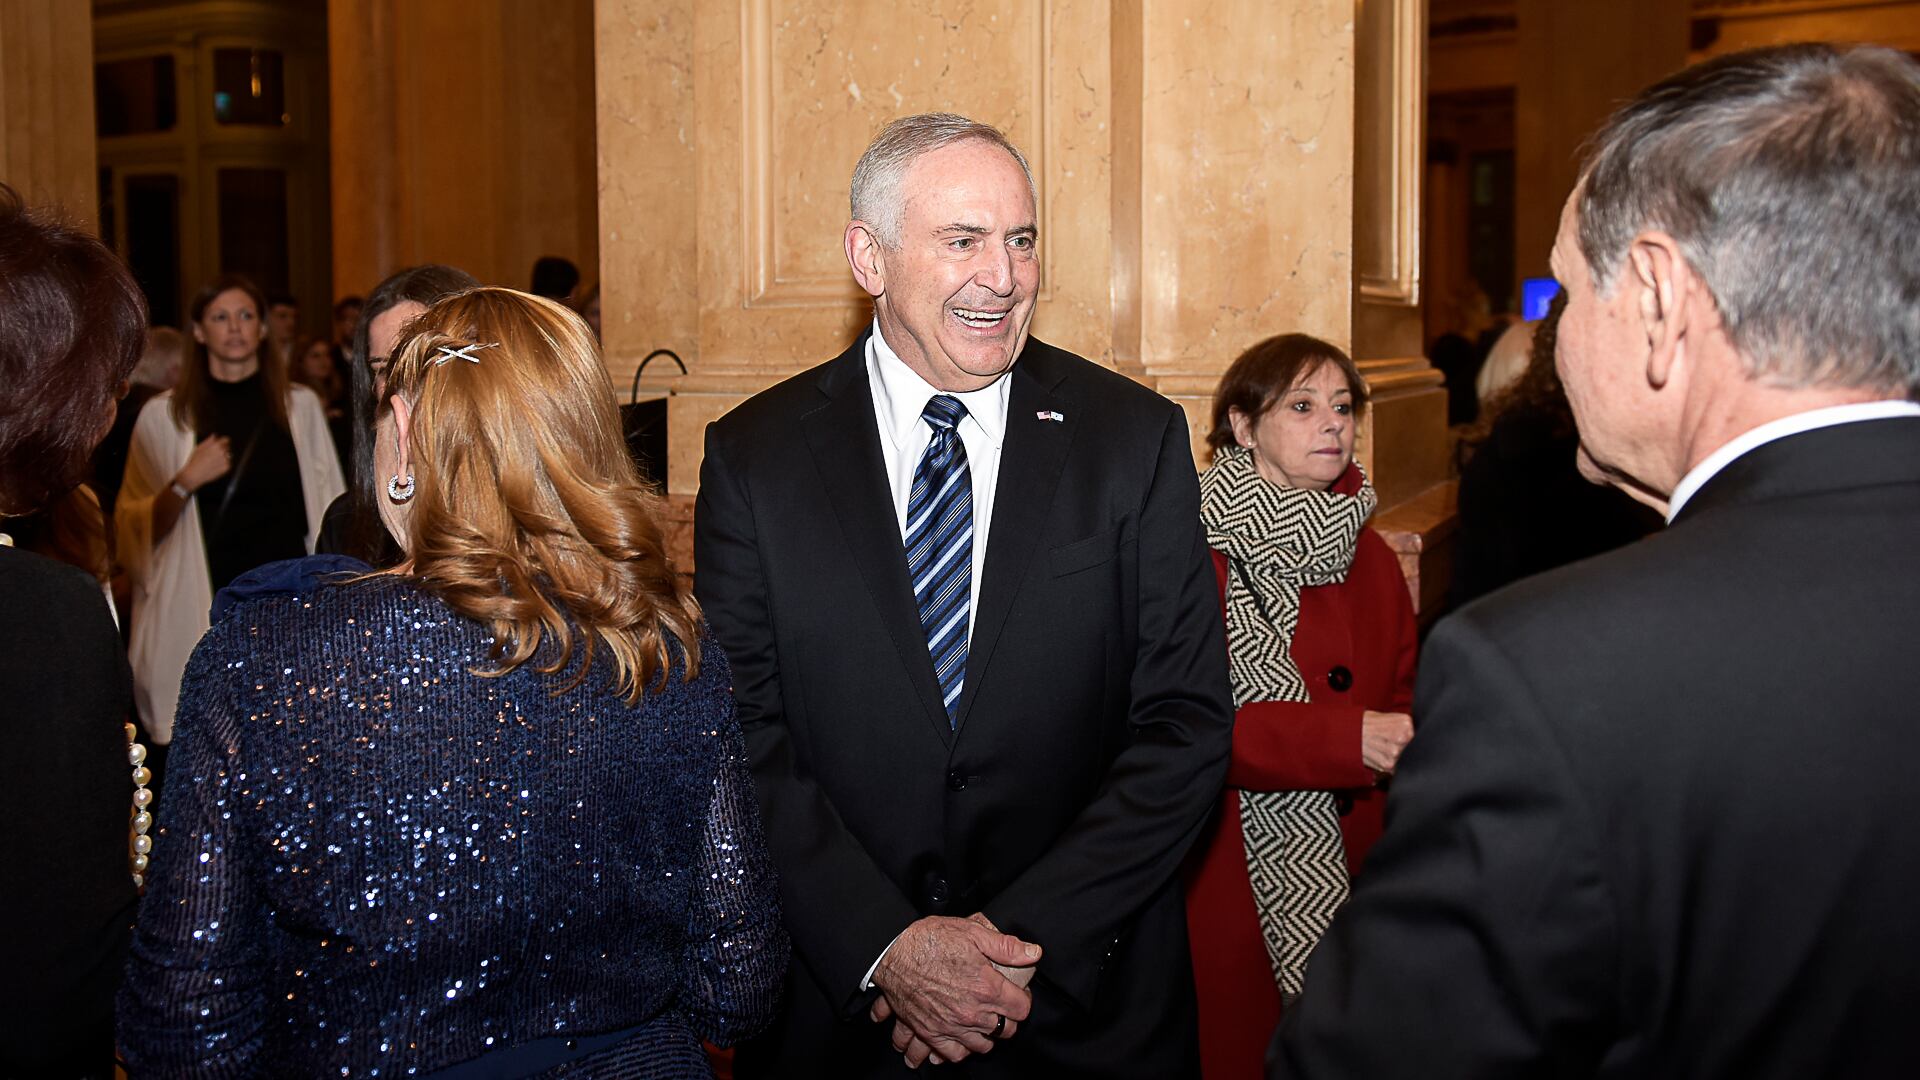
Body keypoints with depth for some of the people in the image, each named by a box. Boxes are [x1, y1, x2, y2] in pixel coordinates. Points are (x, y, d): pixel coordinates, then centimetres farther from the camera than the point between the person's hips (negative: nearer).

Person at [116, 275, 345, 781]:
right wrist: (185, 482, -12)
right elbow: (137, 529, 4)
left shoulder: (300, 406, 8)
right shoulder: (164, 415, 4)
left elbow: (327, 511, 11)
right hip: (201, 616, -1)